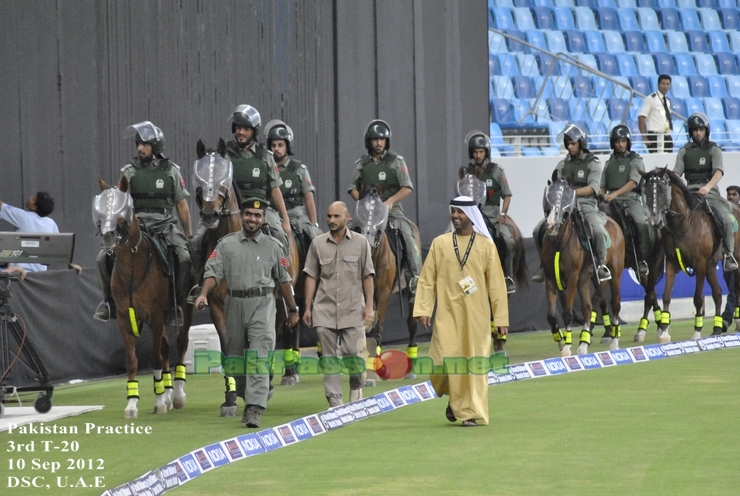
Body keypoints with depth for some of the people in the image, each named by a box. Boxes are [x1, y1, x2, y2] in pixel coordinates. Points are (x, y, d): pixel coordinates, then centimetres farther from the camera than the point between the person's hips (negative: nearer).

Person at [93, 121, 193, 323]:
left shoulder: (171, 170, 8)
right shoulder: (129, 172, 8)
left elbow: (182, 205, 12)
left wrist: (188, 236, 13)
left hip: (164, 225, -1)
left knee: (184, 258, -27)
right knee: (103, 258, -16)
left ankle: (176, 301, -10)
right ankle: (109, 299, 5)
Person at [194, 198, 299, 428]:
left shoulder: (272, 246, 8)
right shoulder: (226, 244, 7)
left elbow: (283, 280, 13)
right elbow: (213, 271, -2)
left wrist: (293, 309, 15)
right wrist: (203, 294, -19)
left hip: (262, 306, -2)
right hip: (235, 305, 2)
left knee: (259, 358, -14)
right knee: (234, 357, 9)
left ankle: (254, 410, -22)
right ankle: (252, 398, 29)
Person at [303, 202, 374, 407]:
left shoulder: (360, 242, 3)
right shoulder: (318, 244, 5)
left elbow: (367, 276, 4)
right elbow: (311, 277, 7)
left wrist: (369, 306, -2)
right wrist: (308, 307, 4)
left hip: (353, 309, -1)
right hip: (325, 311, 1)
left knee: (353, 354, -5)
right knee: (329, 358, 2)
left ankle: (356, 386, 22)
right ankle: (334, 402, 5)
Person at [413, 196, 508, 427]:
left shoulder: (486, 246, 4)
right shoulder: (440, 244, 5)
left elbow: (496, 284, 3)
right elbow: (427, 279, 4)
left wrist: (501, 317, 0)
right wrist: (423, 309, -6)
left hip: (476, 315, 0)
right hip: (448, 313, 0)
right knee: (446, 359, -9)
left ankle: (472, 412, 7)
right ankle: (455, 398, 19)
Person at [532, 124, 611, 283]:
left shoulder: (592, 163, 2)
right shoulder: (563, 165, 15)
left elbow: (593, 187, -11)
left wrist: (573, 192, -25)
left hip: (586, 205, -4)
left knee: (597, 230, -33)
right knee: (539, 231, -11)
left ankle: (601, 264, -13)